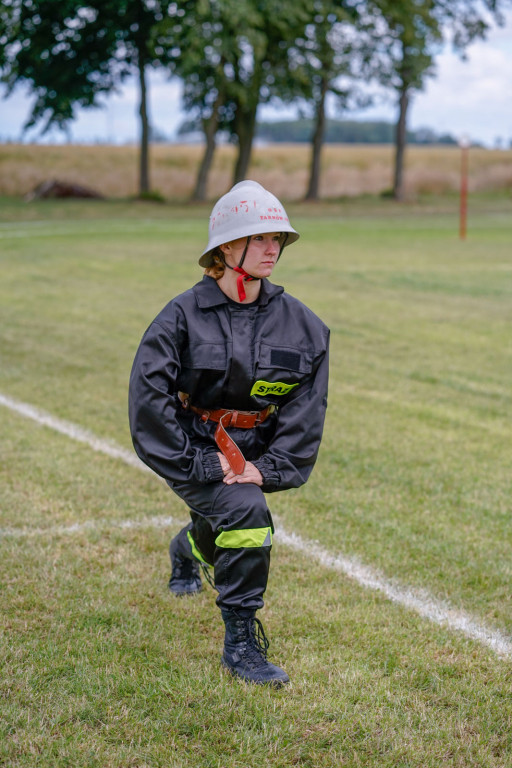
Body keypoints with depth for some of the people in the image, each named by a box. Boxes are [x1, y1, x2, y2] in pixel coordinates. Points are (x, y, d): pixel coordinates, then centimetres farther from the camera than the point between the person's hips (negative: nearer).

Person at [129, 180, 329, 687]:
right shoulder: (183, 316, -15)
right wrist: (195, 463, -22)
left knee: (223, 532, 23)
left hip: (253, 452, 5)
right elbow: (147, 395, -18)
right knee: (245, 512, -29)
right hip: (192, 449, -5)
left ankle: (188, 550, 65)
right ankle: (241, 643, -13)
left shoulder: (298, 323, -4)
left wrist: (268, 467, -14)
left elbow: (306, 408, -3)